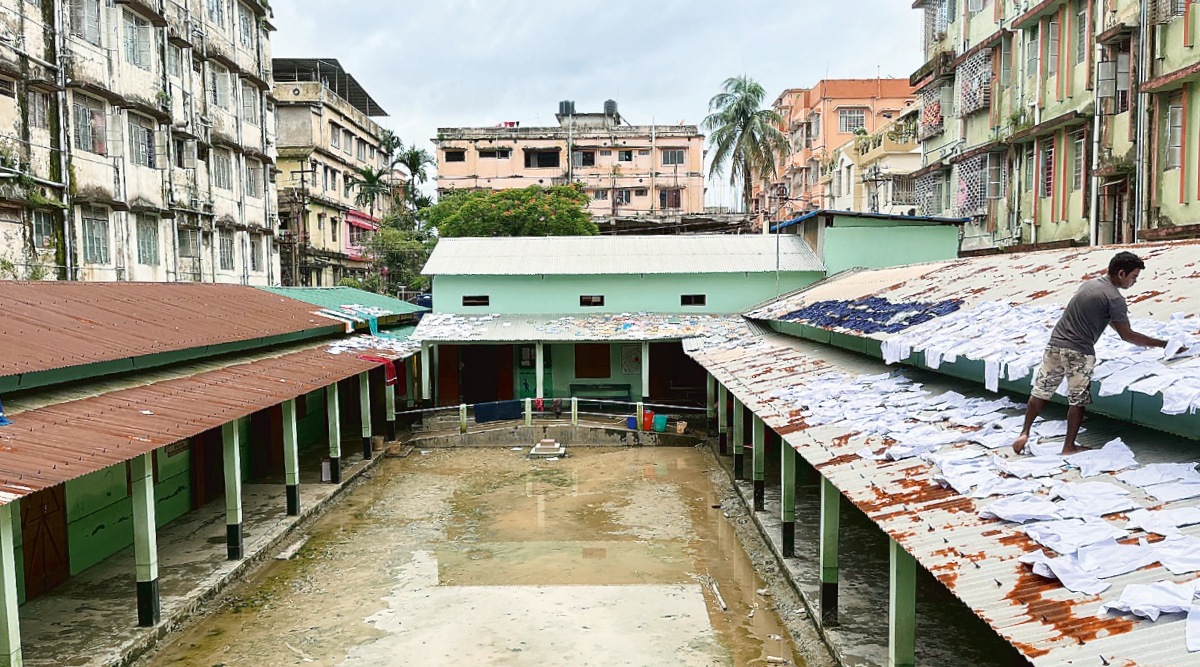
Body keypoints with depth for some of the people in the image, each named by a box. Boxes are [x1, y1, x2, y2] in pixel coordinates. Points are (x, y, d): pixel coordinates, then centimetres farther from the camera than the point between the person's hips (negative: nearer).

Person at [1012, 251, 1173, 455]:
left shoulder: (1090, 284, 15)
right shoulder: (1115, 299, -11)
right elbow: (1126, 335, -5)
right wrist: (1161, 344, 2)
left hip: (1055, 344, 7)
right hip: (1079, 353, -7)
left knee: (1040, 392, 12)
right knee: (1077, 400, 6)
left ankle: (1024, 434, 16)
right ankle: (1069, 447, 13)